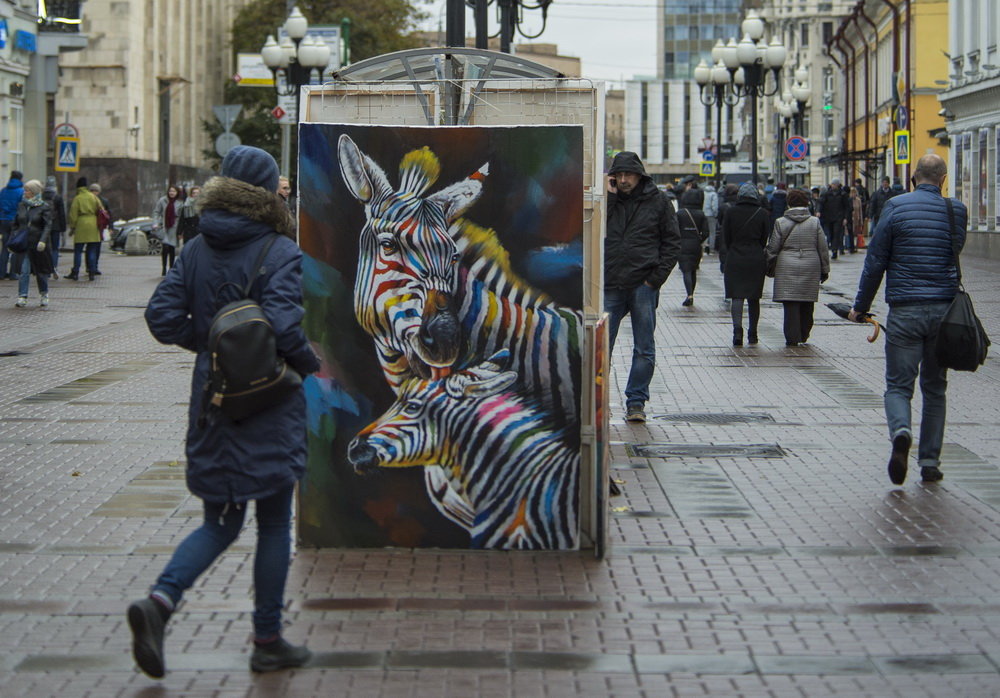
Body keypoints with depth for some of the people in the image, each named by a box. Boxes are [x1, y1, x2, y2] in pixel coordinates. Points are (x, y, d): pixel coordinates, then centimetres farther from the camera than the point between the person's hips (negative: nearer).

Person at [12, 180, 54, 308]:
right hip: (23, 243, 3)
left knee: (41, 270, 9)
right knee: (23, 270, -9)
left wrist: (43, 240, -24)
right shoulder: (22, 206, 9)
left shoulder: (44, 207, -5)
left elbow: (48, 225, -11)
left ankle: (44, 294, 28)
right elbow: (16, 224, 15)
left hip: (38, 244, -3)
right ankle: (22, 297, -11)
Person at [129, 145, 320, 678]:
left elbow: (163, 318, 0)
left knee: (219, 523, 15)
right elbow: (283, 324, -23)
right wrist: (309, 365, -6)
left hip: (212, 404, 5)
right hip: (270, 405, -5)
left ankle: (160, 600, -9)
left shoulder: (196, 250, 3)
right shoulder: (280, 252, -12)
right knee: (274, 525, 9)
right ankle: (268, 643, 16)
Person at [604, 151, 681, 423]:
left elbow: (672, 242, 4)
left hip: (643, 285, -1)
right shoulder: (607, 199, 9)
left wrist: (657, 277, -5)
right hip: (610, 286, 1)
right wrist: (608, 196, -8)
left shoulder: (658, 201, 4)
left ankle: (636, 402, 10)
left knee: (644, 349, 2)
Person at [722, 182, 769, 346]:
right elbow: (765, 239, 2)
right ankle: (752, 334, 16)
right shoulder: (762, 214, -1)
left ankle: (737, 328, -23)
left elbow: (726, 237, 1)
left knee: (737, 296, -3)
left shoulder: (731, 212, -3)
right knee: (754, 298, 11)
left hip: (735, 259, -1)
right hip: (756, 259, 1)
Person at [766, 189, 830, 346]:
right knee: (807, 303, 13)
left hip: (787, 268, -2)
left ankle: (792, 337, -4)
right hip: (811, 267, 2)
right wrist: (825, 270, 12)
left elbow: (772, 249, 0)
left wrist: (768, 264, 15)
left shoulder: (780, 223, -2)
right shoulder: (815, 222, 2)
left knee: (790, 303, -1)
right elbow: (823, 249, 4)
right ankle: (803, 336, 23)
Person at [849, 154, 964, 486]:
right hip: (945, 308, 2)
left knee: (898, 384, 2)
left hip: (905, 309, -2)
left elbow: (876, 260, -3)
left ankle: (901, 431, -28)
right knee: (935, 388, 13)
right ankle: (930, 461, 11)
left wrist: (861, 305, 5)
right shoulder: (956, 211, 3)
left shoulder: (895, 207, -4)